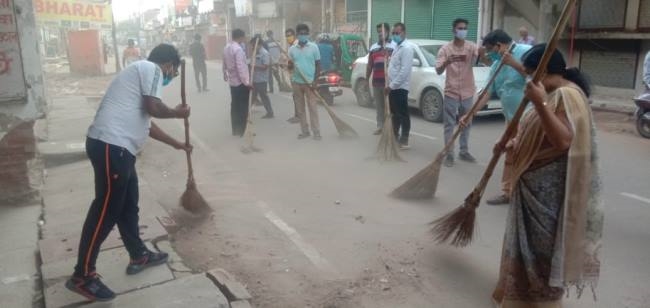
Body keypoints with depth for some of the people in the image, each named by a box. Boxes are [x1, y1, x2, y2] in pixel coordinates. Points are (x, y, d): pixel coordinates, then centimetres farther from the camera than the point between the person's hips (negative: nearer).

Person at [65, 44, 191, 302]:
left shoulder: (140, 72, 28)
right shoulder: (151, 68, -1)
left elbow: (146, 122, 33)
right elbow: (154, 108, -14)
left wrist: (175, 143, 42)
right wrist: (177, 113, 7)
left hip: (117, 146, 11)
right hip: (111, 145, -11)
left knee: (129, 205, 19)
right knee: (106, 209, -4)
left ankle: (139, 256, 33)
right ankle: (82, 276, 6)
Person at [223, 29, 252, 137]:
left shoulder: (227, 47, 7)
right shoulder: (238, 49, -20)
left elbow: (225, 64, 15)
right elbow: (241, 67, -24)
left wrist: (225, 75, 27)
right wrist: (247, 82, -20)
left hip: (232, 81, 8)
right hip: (241, 82, -8)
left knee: (234, 105, 13)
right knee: (243, 107, 1)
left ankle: (235, 130, 19)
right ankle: (242, 131, 5)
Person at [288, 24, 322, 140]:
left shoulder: (314, 47, -1)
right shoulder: (292, 49, 6)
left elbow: (318, 65, 0)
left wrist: (315, 80, -9)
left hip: (309, 82, -3)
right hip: (296, 82, 4)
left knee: (312, 107, -5)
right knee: (300, 108, 7)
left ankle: (316, 132, -1)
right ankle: (304, 131, 15)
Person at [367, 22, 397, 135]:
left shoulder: (394, 46, -1)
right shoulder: (373, 47, 16)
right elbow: (369, 65, 19)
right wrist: (366, 80, 16)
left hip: (389, 81, -5)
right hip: (376, 82, 5)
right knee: (379, 106, 9)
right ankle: (380, 127, 15)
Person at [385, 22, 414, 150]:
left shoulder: (407, 48, -15)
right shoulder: (397, 46, 16)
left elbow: (404, 71, -23)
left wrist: (392, 85, -20)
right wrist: (390, 85, 13)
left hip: (400, 87, -9)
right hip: (393, 86, 10)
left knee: (403, 114, -3)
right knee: (395, 113, 17)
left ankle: (404, 140, 2)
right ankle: (395, 135, 28)